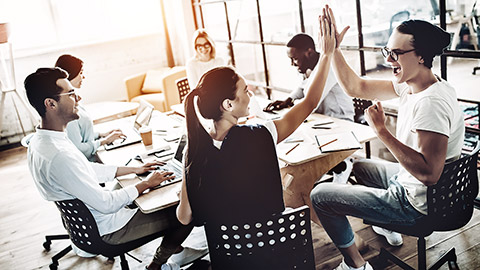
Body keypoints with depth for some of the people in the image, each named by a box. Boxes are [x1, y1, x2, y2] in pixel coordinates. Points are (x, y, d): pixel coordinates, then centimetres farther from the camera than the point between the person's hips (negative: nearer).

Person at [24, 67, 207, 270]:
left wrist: (135, 169, 9)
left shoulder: (40, 140, -2)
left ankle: (175, 251, 34)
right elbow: (106, 204, -29)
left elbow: (87, 169, 9)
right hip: (107, 229, -10)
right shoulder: (59, 156, -35)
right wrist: (147, 184, -15)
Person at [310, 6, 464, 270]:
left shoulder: (431, 102, -31)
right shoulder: (410, 84, -3)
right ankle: (388, 228, 47)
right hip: (407, 179, 10)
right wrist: (333, 48, -4)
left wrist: (382, 130, -33)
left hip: (418, 202, -10)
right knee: (357, 166, 35)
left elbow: (428, 173, -36)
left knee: (320, 195, -4)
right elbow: (355, 87, 4)